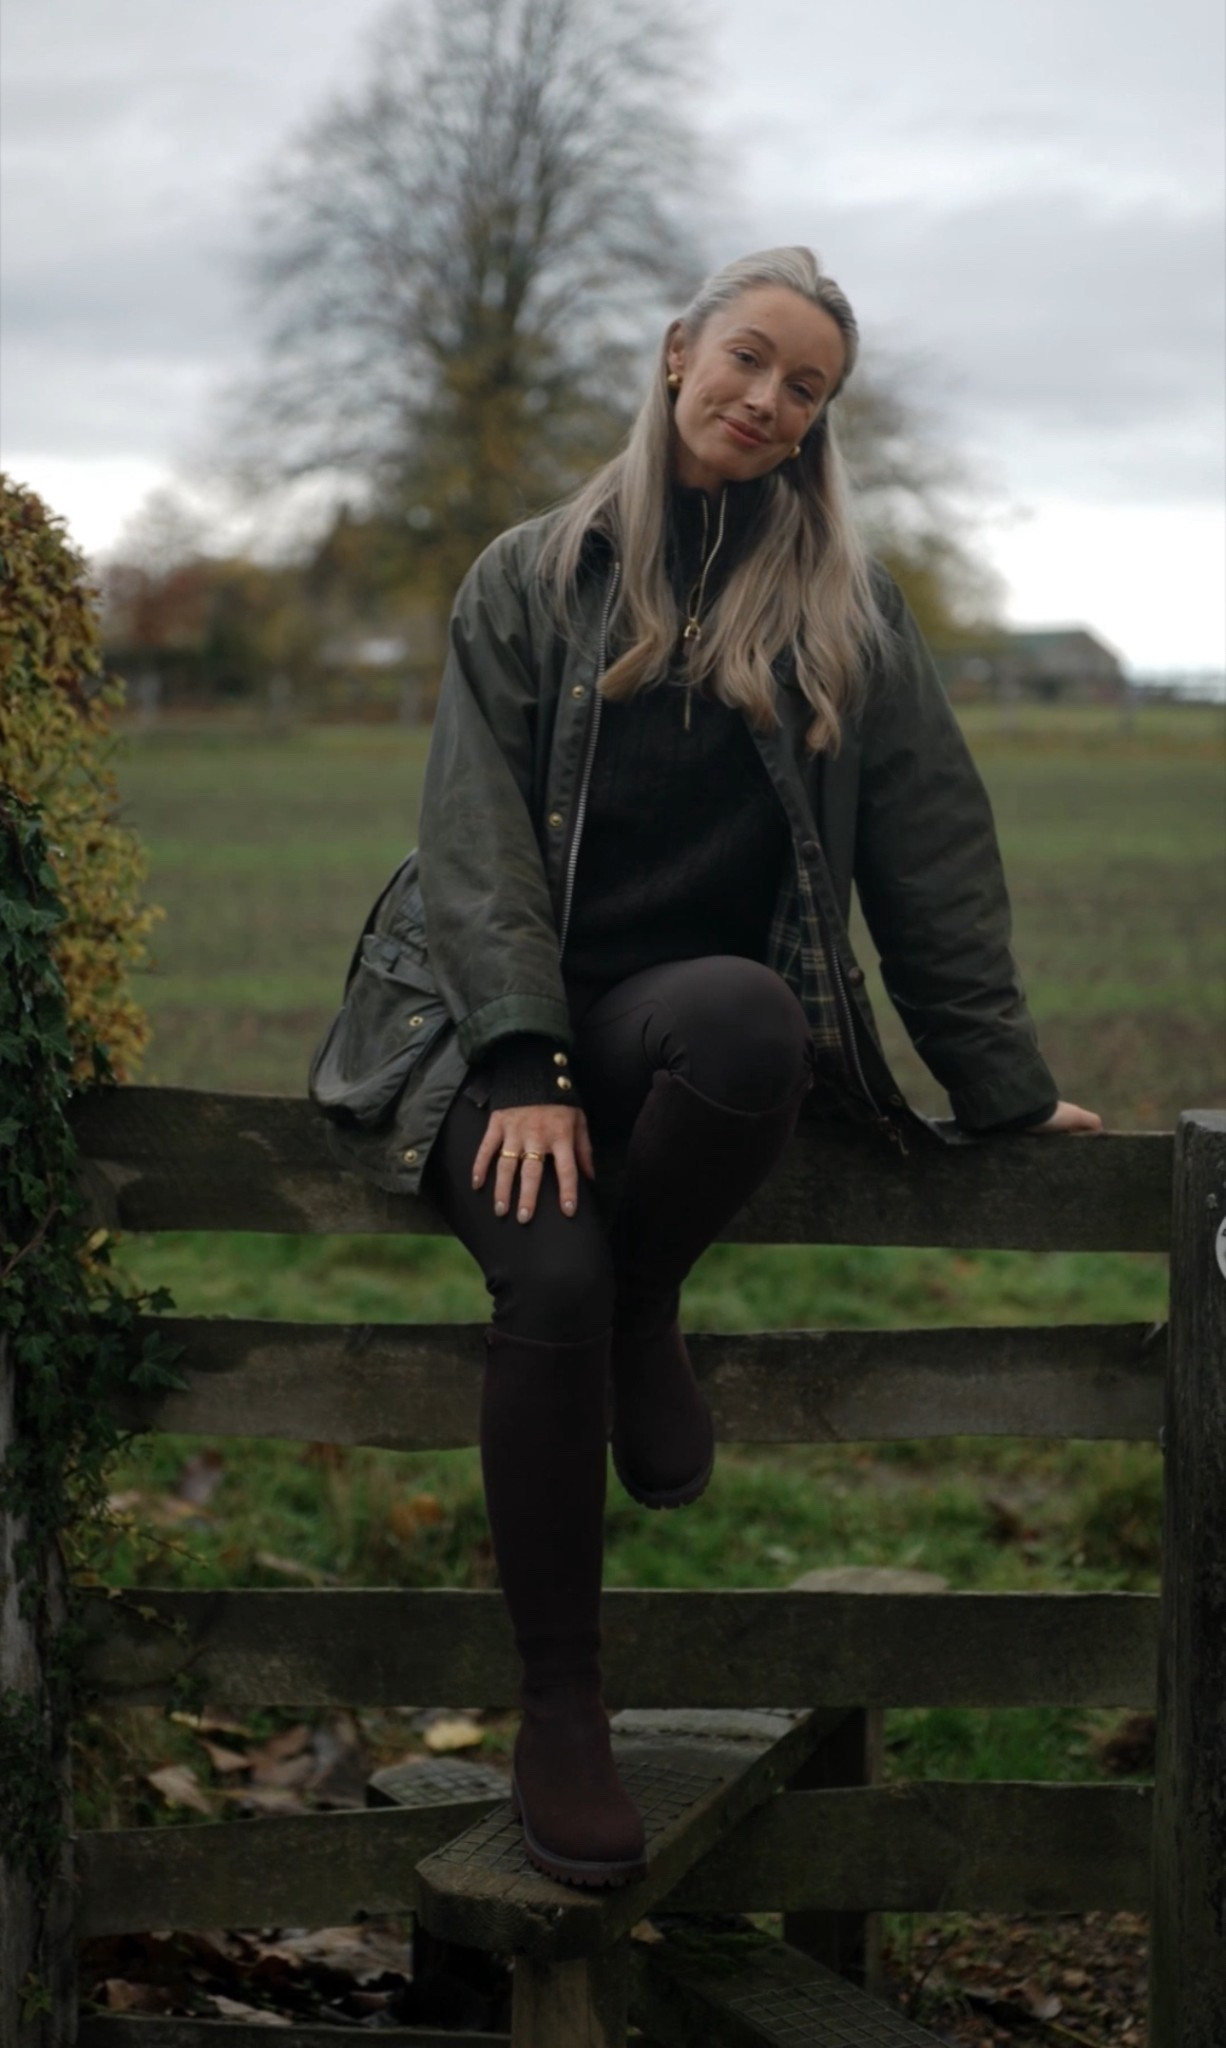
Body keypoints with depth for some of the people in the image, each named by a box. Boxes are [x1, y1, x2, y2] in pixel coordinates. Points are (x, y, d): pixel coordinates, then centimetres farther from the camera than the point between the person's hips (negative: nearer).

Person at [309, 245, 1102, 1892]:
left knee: (749, 1016, -39)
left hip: (695, 1000, 1)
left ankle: (648, 1302, -9)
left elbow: (932, 847, 10)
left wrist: (1005, 1085, 6)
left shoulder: (846, 609, 13)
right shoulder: (534, 578, 9)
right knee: (550, 1273, -30)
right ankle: (558, 1710, -16)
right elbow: (479, 829, -1)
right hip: (499, 1003, 0)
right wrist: (524, 1063, -15)